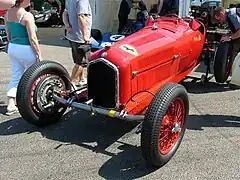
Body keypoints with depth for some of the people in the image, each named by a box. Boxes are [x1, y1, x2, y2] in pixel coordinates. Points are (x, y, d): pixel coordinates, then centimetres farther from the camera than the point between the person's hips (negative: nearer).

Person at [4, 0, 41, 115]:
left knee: (15, 76, 13)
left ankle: (10, 105, 10)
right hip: (26, 49, -7)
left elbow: (8, 34, 13)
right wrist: (39, 55, -12)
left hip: (12, 48, 7)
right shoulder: (27, 16, -18)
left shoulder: (7, 13, 5)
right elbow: (32, 39, -18)